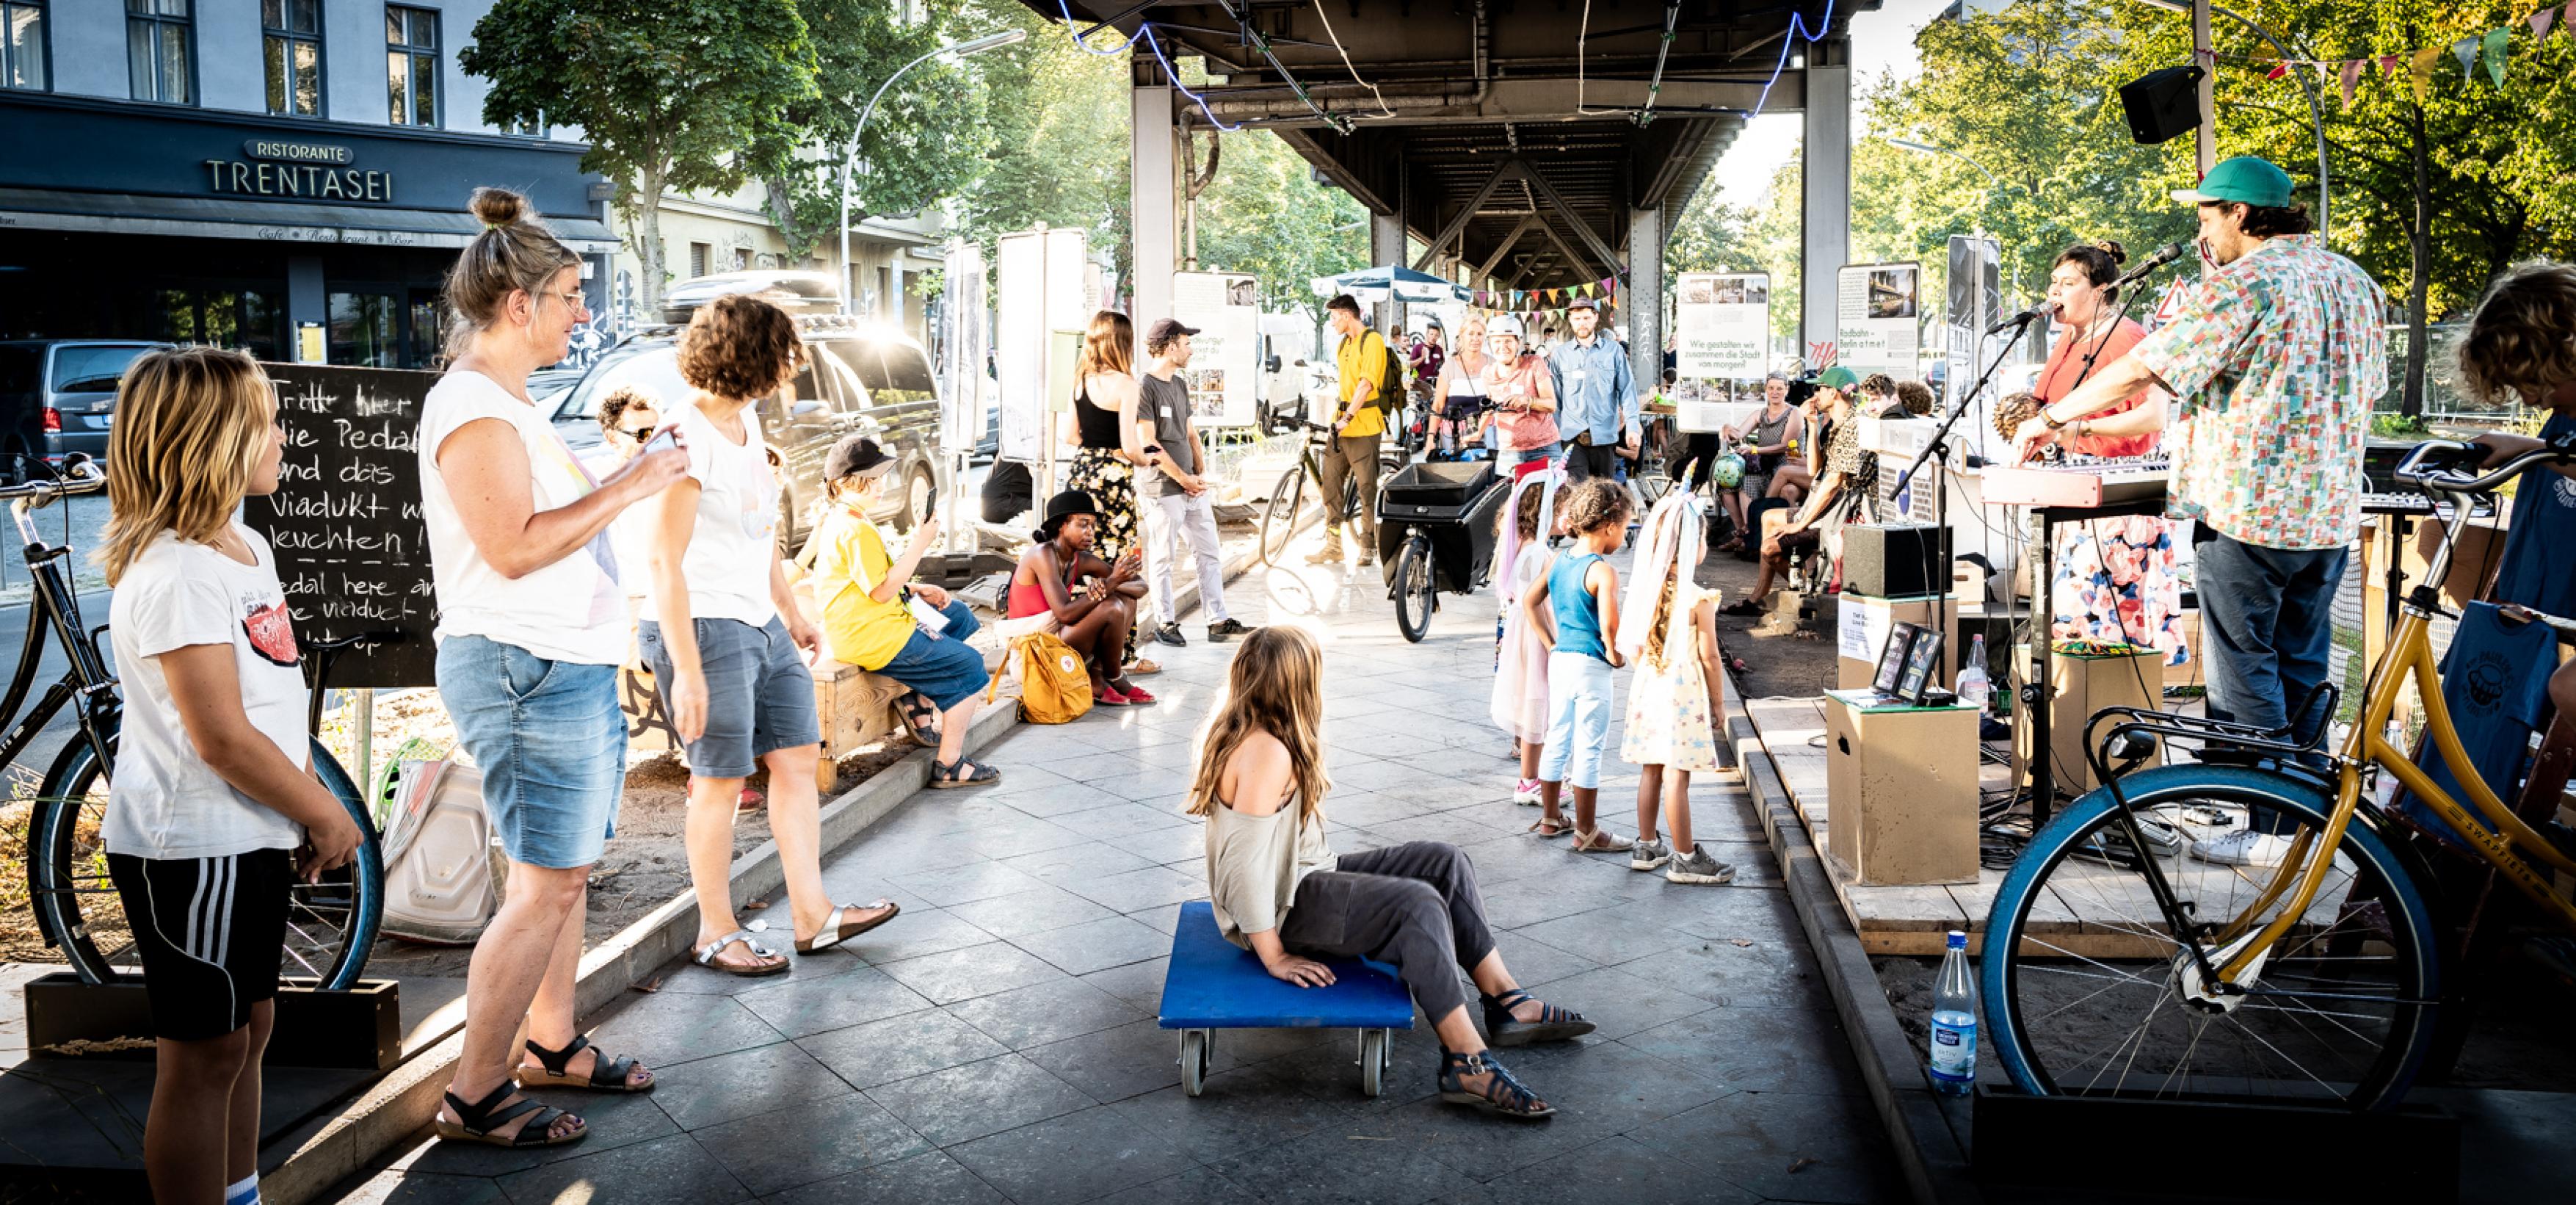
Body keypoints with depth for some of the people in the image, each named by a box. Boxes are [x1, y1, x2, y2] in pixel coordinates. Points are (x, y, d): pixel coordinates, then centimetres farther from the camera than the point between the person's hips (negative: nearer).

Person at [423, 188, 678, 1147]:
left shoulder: (508, 402, 17)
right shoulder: (472, 405, -16)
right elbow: (514, 546, -24)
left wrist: (626, 480, 15)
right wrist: (628, 486, -19)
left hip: (569, 665, 11)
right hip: (525, 671, -11)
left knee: (563, 869, 17)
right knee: (547, 884, -6)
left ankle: (552, 1045, 31)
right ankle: (474, 1097, 4)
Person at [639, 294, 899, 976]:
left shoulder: (746, 420, 9)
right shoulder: (687, 439, -19)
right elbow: (665, 562, -20)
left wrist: (790, 610, 24)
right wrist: (686, 670, -23)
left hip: (762, 626, 9)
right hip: (707, 629, -9)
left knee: (797, 758, 12)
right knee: (721, 780, 0)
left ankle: (813, 915, 21)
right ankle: (716, 934, 15)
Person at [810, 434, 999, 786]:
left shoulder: (837, 519, 13)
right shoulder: (858, 531, -22)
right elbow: (881, 591, -24)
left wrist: (915, 590, 10)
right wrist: (918, 545, -20)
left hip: (859, 626, 11)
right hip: (874, 637, -11)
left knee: (958, 615, 23)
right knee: (970, 665, -7)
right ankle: (949, 765, -5)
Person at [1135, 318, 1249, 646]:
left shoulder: (1180, 385, 14)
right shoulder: (1144, 388, -12)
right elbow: (1149, 444, -15)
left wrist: (1200, 473, 4)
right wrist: (1184, 479, -12)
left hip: (1193, 487, 8)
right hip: (1163, 490, -8)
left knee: (1209, 555, 8)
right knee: (1162, 559, 2)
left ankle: (1218, 621, 12)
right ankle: (1166, 623, 12)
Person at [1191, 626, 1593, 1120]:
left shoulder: (1243, 733, 6)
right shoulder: (1267, 753, -26)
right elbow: (1245, 863, -29)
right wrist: (1274, 958, -24)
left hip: (1309, 876, 11)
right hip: (1284, 905, -11)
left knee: (1446, 862, 3)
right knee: (1418, 904, -27)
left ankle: (1507, 1003, 5)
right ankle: (1467, 1064, -27)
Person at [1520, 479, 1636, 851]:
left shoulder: (1557, 562, 5)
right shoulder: (1603, 571, -18)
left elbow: (1529, 601, 14)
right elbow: (1609, 623, -29)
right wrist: (1614, 653, -11)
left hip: (1559, 662, 7)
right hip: (1591, 667, -7)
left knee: (1557, 741, 17)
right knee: (1589, 750, 3)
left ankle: (1550, 818, 29)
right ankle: (1586, 832, 11)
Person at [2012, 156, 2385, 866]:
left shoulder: (2243, 285, -12)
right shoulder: (2356, 283, 12)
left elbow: (2142, 369, -12)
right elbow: (2368, 389, 21)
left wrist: (2052, 418, 1)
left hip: (2245, 511, -8)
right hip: (2330, 512, 8)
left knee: (2245, 672, 0)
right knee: (2303, 668, 14)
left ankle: (2270, 830, 3)